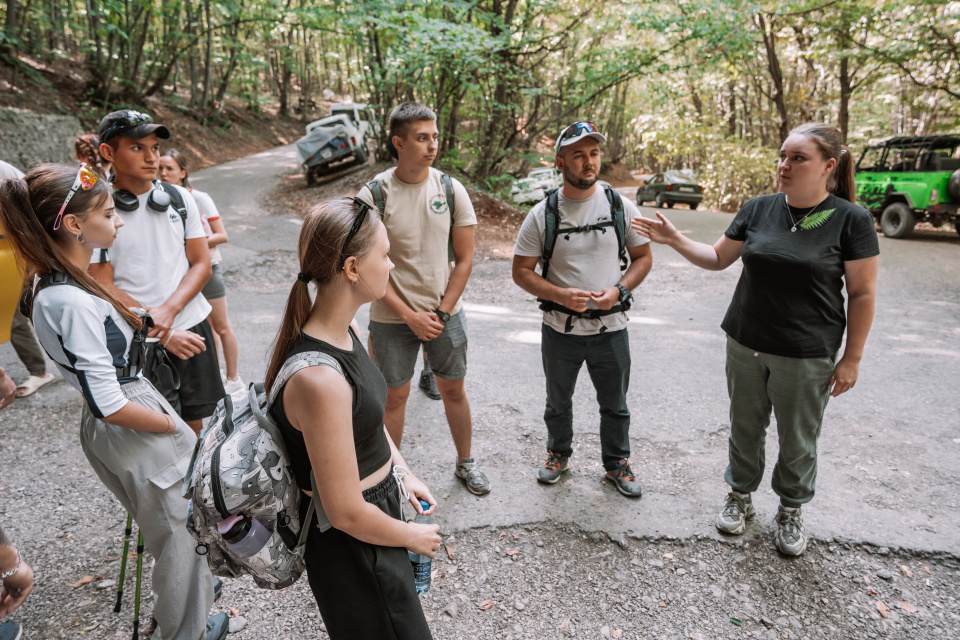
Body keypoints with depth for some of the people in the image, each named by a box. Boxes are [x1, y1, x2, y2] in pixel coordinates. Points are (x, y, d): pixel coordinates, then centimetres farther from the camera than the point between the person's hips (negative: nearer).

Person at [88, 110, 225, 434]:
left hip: (192, 324, 3)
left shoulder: (180, 197, 4)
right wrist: (163, 334, -13)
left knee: (199, 424, 12)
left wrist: (168, 311, -13)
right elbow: (103, 287, -7)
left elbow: (201, 264, 4)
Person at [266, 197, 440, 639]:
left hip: (377, 506, 9)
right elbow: (347, 512, -27)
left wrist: (403, 473, 8)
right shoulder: (319, 378, -35)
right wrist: (413, 537, -11)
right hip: (352, 545, -8)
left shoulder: (343, 331, -5)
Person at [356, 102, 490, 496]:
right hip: (391, 317, -2)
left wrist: (441, 314, -7)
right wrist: (409, 316, -14)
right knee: (394, 396, 11)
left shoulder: (451, 189, -4)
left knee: (453, 389, 16)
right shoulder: (373, 195, -11)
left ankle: (466, 463, 36)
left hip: (446, 314, 2)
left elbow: (464, 259, -1)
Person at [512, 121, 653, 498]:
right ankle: (559, 454, 44)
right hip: (560, 328, 0)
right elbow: (521, 271, -6)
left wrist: (618, 290, -15)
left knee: (615, 405, 16)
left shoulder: (620, 207, -4)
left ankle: (617, 462, 39)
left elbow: (643, 257, 3)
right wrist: (561, 295, -21)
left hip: (611, 328, 1)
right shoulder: (542, 214, -7)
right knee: (558, 402, 19)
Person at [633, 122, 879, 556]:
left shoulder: (851, 220, -10)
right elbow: (718, 258, 8)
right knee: (745, 428, 17)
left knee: (798, 441, 13)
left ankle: (791, 511, 36)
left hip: (806, 355, -3)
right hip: (746, 345, 3)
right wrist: (674, 239, -6)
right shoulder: (759, 210, 0)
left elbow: (862, 293, -6)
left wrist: (852, 357, -6)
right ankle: (741, 496, 38)